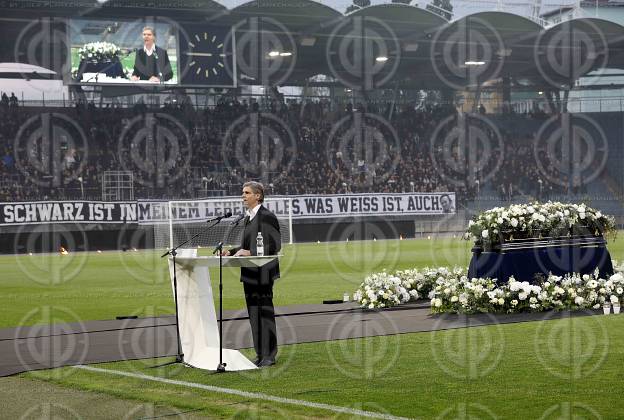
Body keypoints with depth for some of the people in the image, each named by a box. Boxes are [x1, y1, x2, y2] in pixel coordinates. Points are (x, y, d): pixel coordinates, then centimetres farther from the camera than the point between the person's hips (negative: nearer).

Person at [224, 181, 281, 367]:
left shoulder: (266, 216, -12)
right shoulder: (248, 217, 16)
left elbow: (274, 246, -16)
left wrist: (250, 253, -20)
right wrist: (232, 251, 7)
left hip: (262, 273, -9)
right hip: (249, 274, 9)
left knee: (264, 313, -4)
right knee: (253, 314, 11)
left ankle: (269, 355, 2)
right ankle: (260, 354, 18)